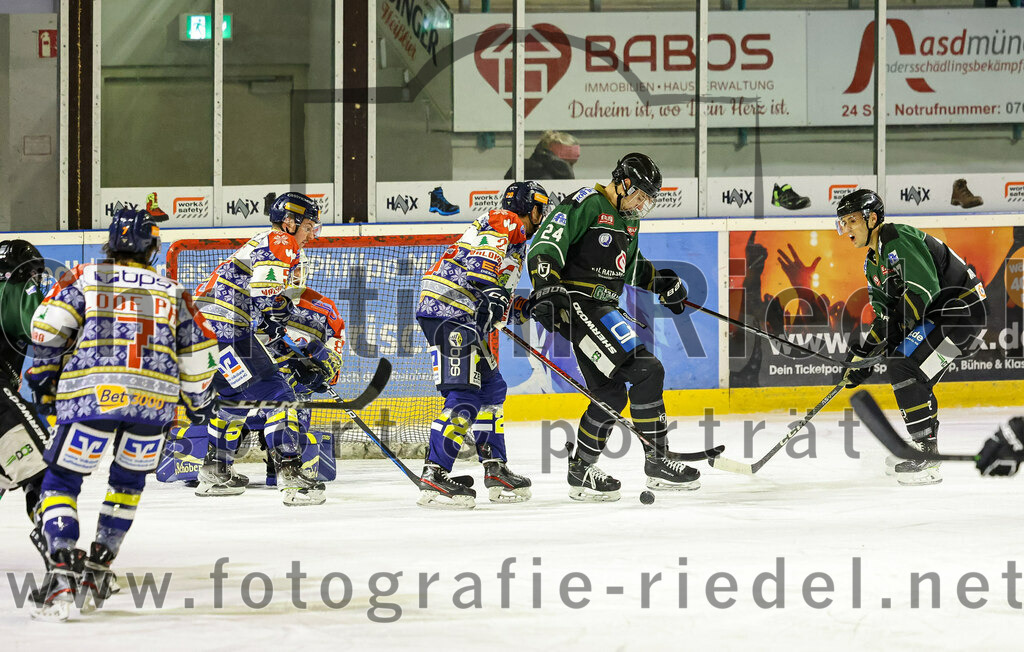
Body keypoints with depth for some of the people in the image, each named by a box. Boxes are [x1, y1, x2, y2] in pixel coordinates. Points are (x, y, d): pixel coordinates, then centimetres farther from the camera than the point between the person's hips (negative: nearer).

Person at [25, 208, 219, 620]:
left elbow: (49, 324, -1)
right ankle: (100, 563, 19)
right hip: (154, 400, 2)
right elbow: (198, 350, 21)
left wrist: (43, 374, 9)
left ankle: (62, 566, -14)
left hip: (90, 395, -2)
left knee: (61, 480, 5)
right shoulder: (172, 292, 21)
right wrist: (198, 400, 35)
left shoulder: (85, 278, 12)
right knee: (129, 478, 25)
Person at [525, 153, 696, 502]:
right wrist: (546, 288, -31)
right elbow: (546, 245, -19)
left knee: (611, 393, 12)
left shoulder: (629, 221, 19)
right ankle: (657, 462, -12)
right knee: (646, 371, -17)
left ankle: (581, 470, 24)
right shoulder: (586, 204, -11)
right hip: (576, 302, -10)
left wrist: (660, 282, 18)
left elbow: (631, 267, 33)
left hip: (602, 310, 10)